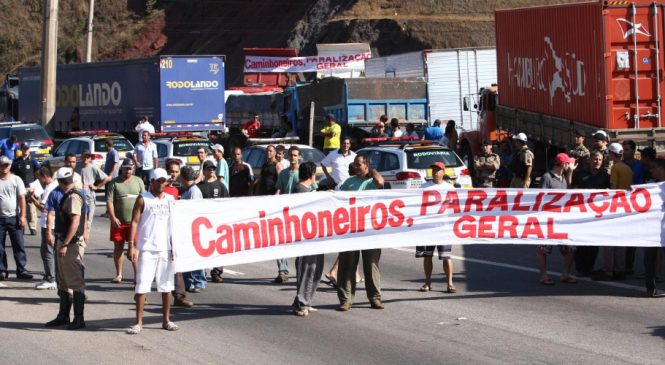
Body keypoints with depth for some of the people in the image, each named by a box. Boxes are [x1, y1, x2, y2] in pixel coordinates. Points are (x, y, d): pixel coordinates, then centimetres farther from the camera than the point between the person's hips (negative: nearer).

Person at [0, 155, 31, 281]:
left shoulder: (16, 180, 3)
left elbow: (22, 198, 0)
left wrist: (22, 216, -8)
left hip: (14, 217, -1)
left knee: (19, 246, -2)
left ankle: (21, 270, 0)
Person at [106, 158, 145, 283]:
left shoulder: (138, 181, 8)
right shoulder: (115, 183, 3)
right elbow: (109, 201, -2)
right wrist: (113, 218, -12)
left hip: (134, 221, 0)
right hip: (118, 222, 0)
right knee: (118, 247, 6)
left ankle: (137, 274, -2)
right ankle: (119, 274, 14)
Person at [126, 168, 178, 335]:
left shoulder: (170, 199, 12)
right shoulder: (143, 199, -1)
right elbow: (134, 222, -5)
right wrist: (132, 245, -13)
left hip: (166, 248, 4)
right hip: (147, 248, -4)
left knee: (167, 285, 8)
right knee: (142, 285, -7)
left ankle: (166, 320, 18)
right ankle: (139, 322, -4)